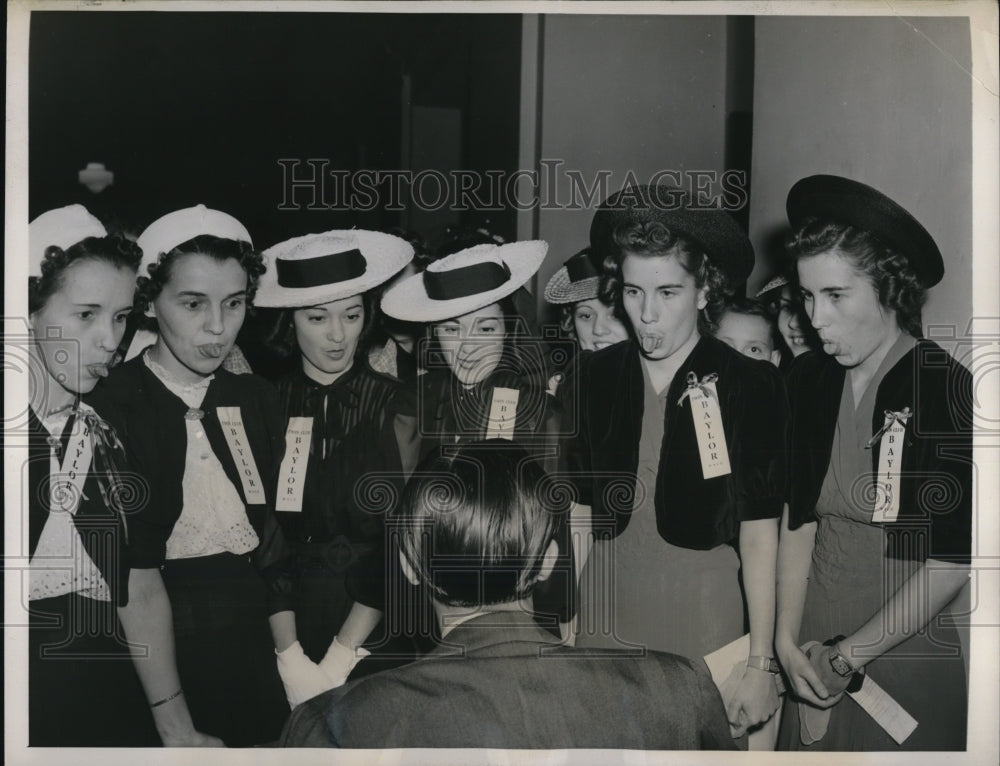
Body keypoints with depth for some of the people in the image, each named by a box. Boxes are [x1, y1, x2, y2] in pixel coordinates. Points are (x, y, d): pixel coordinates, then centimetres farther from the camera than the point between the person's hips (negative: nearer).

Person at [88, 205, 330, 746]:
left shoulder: (256, 400, 4)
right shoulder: (108, 411, -12)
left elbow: (273, 538, 5)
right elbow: (134, 576, -15)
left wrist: (290, 654, -4)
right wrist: (172, 718, -18)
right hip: (159, 653, -4)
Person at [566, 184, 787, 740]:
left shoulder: (752, 387, -8)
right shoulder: (596, 379, 1)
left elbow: (759, 537, -6)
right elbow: (580, 517, 5)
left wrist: (761, 665, -6)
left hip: (707, 630, -3)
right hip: (606, 624, 3)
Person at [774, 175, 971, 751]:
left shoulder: (950, 391, -13)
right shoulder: (812, 381, 2)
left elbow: (953, 561, -14)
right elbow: (798, 516, 3)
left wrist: (849, 656, -10)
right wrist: (788, 641, -5)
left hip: (912, 661, -4)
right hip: (818, 657, 4)